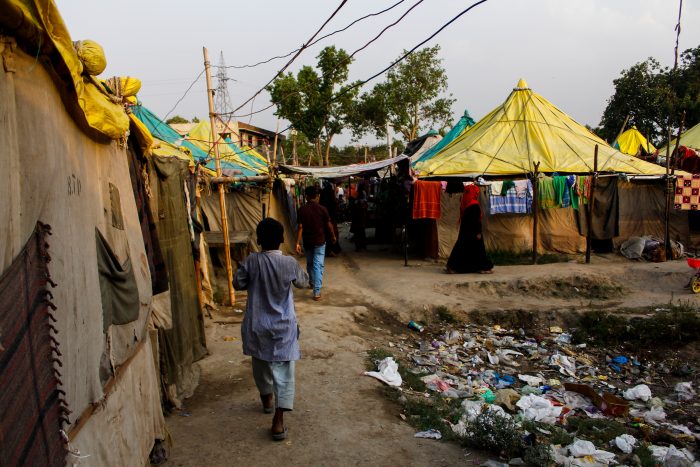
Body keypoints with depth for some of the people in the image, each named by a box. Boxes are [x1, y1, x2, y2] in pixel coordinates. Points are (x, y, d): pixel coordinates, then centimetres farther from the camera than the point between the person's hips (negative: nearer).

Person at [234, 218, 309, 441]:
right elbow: (304, 282, 6)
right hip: (283, 326, -2)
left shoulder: (251, 261, -11)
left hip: (257, 325, 2)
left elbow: (237, 284, 1)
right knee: (283, 372, 3)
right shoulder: (289, 263, -12)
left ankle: (267, 400, 44)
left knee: (261, 365, 24)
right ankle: (278, 422, -2)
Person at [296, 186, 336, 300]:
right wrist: (333, 236, 14)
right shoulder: (322, 209, -9)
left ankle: (312, 283, 43)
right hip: (319, 241, -2)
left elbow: (300, 227, -11)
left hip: (307, 241, 2)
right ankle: (317, 292, -9)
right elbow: (329, 225, -3)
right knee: (318, 265, -2)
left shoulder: (302, 209, -8)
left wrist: (298, 243, -8)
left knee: (310, 263, 22)